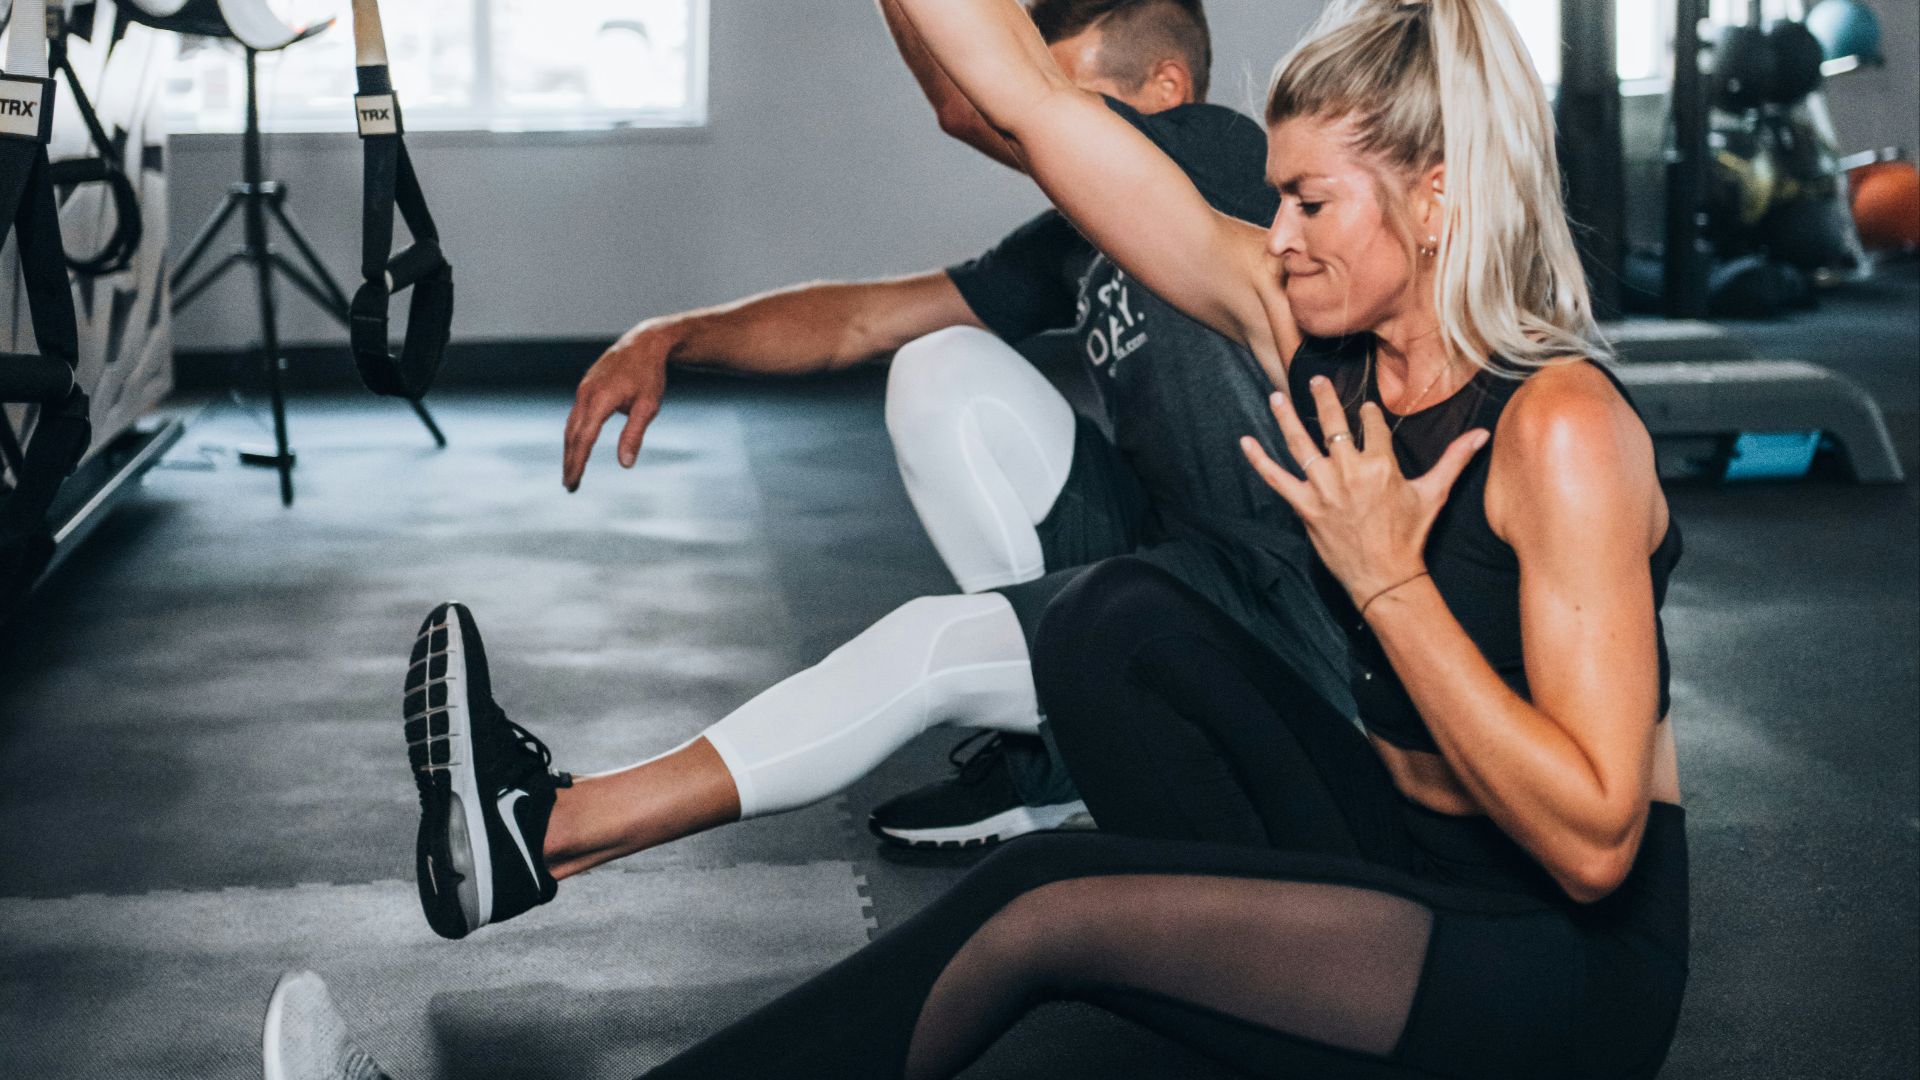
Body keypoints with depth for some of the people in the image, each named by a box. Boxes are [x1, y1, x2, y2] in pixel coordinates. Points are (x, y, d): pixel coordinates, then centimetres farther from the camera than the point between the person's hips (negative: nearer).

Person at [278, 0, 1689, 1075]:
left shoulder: (1558, 426, -21)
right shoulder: (1311, 329, -1)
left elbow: (1594, 840, -25)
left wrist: (1386, 581, -24)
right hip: (1410, 861, 7)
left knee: (1045, 905, -20)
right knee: (1124, 619, -10)